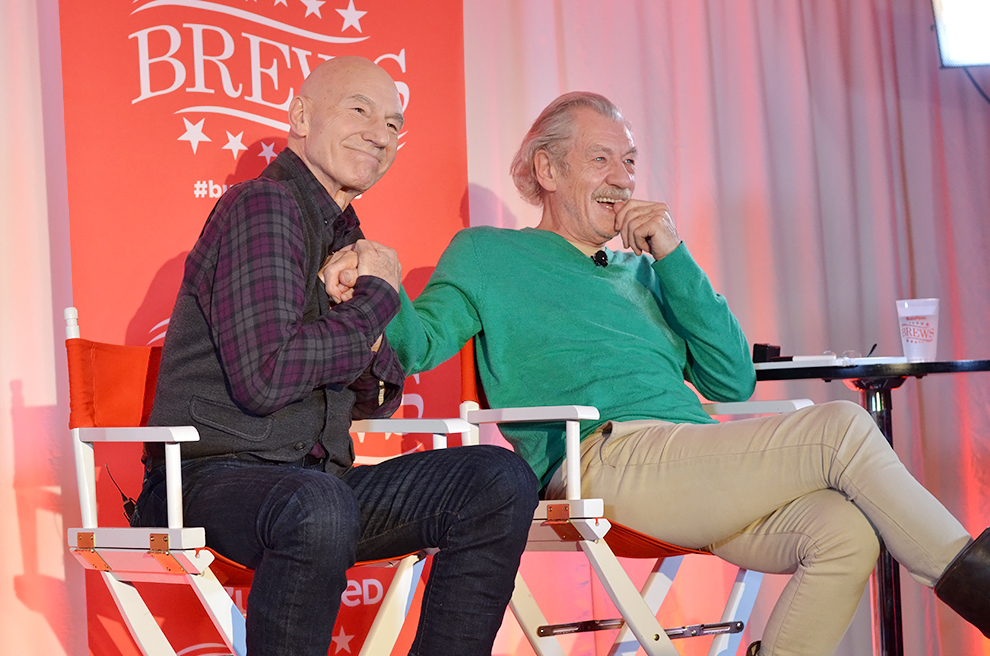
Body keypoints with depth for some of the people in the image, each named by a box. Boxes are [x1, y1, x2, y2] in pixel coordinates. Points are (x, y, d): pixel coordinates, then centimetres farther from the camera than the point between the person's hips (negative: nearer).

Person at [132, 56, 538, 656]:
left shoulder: (344, 234, 19)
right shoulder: (263, 207, -10)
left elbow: (375, 401, 23)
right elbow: (264, 376, -23)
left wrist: (361, 329, -1)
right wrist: (375, 300, -8)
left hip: (315, 479, 9)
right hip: (213, 474, -9)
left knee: (500, 481, -7)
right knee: (317, 506, -41)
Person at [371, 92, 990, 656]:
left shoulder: (642, 272, 28)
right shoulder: (487, 254, 14)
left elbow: (734, 383, 15)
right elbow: (418, 343, -3)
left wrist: (673, 259, 8)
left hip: (693, 473, 6)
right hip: (609, 460, -6)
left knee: (845, 531, -23)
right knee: (842, 427, -19)